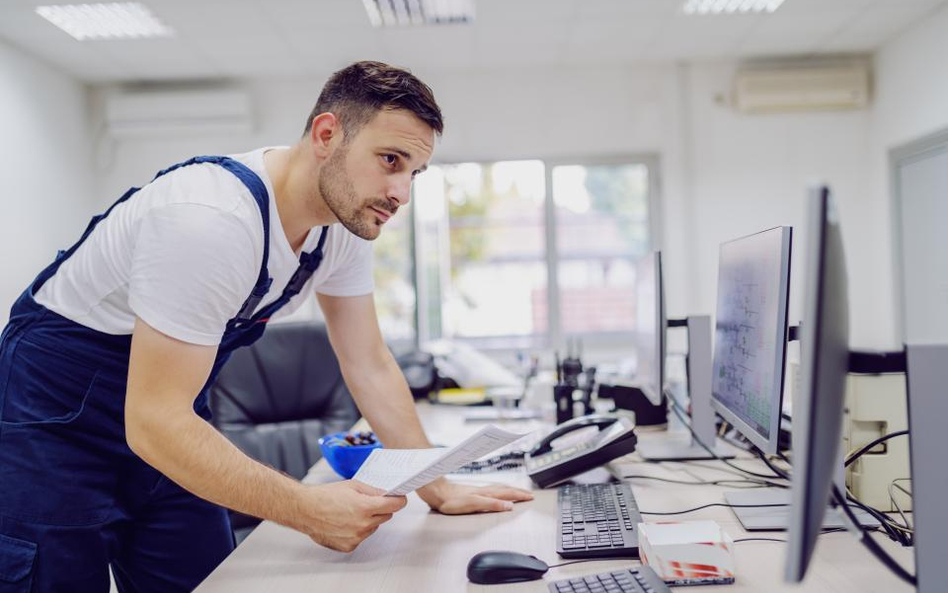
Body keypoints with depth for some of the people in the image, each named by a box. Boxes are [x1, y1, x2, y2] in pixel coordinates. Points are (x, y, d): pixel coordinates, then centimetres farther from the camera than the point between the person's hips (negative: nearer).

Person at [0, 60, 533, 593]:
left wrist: (440, 490, -6)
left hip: (170, 418, 7)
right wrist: (308, 509, -34)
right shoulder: (212, 221, -34)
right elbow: (154, 422, -33)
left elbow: (370, 367, -2)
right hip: (55, 413, -6)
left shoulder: (348, 214, -9)